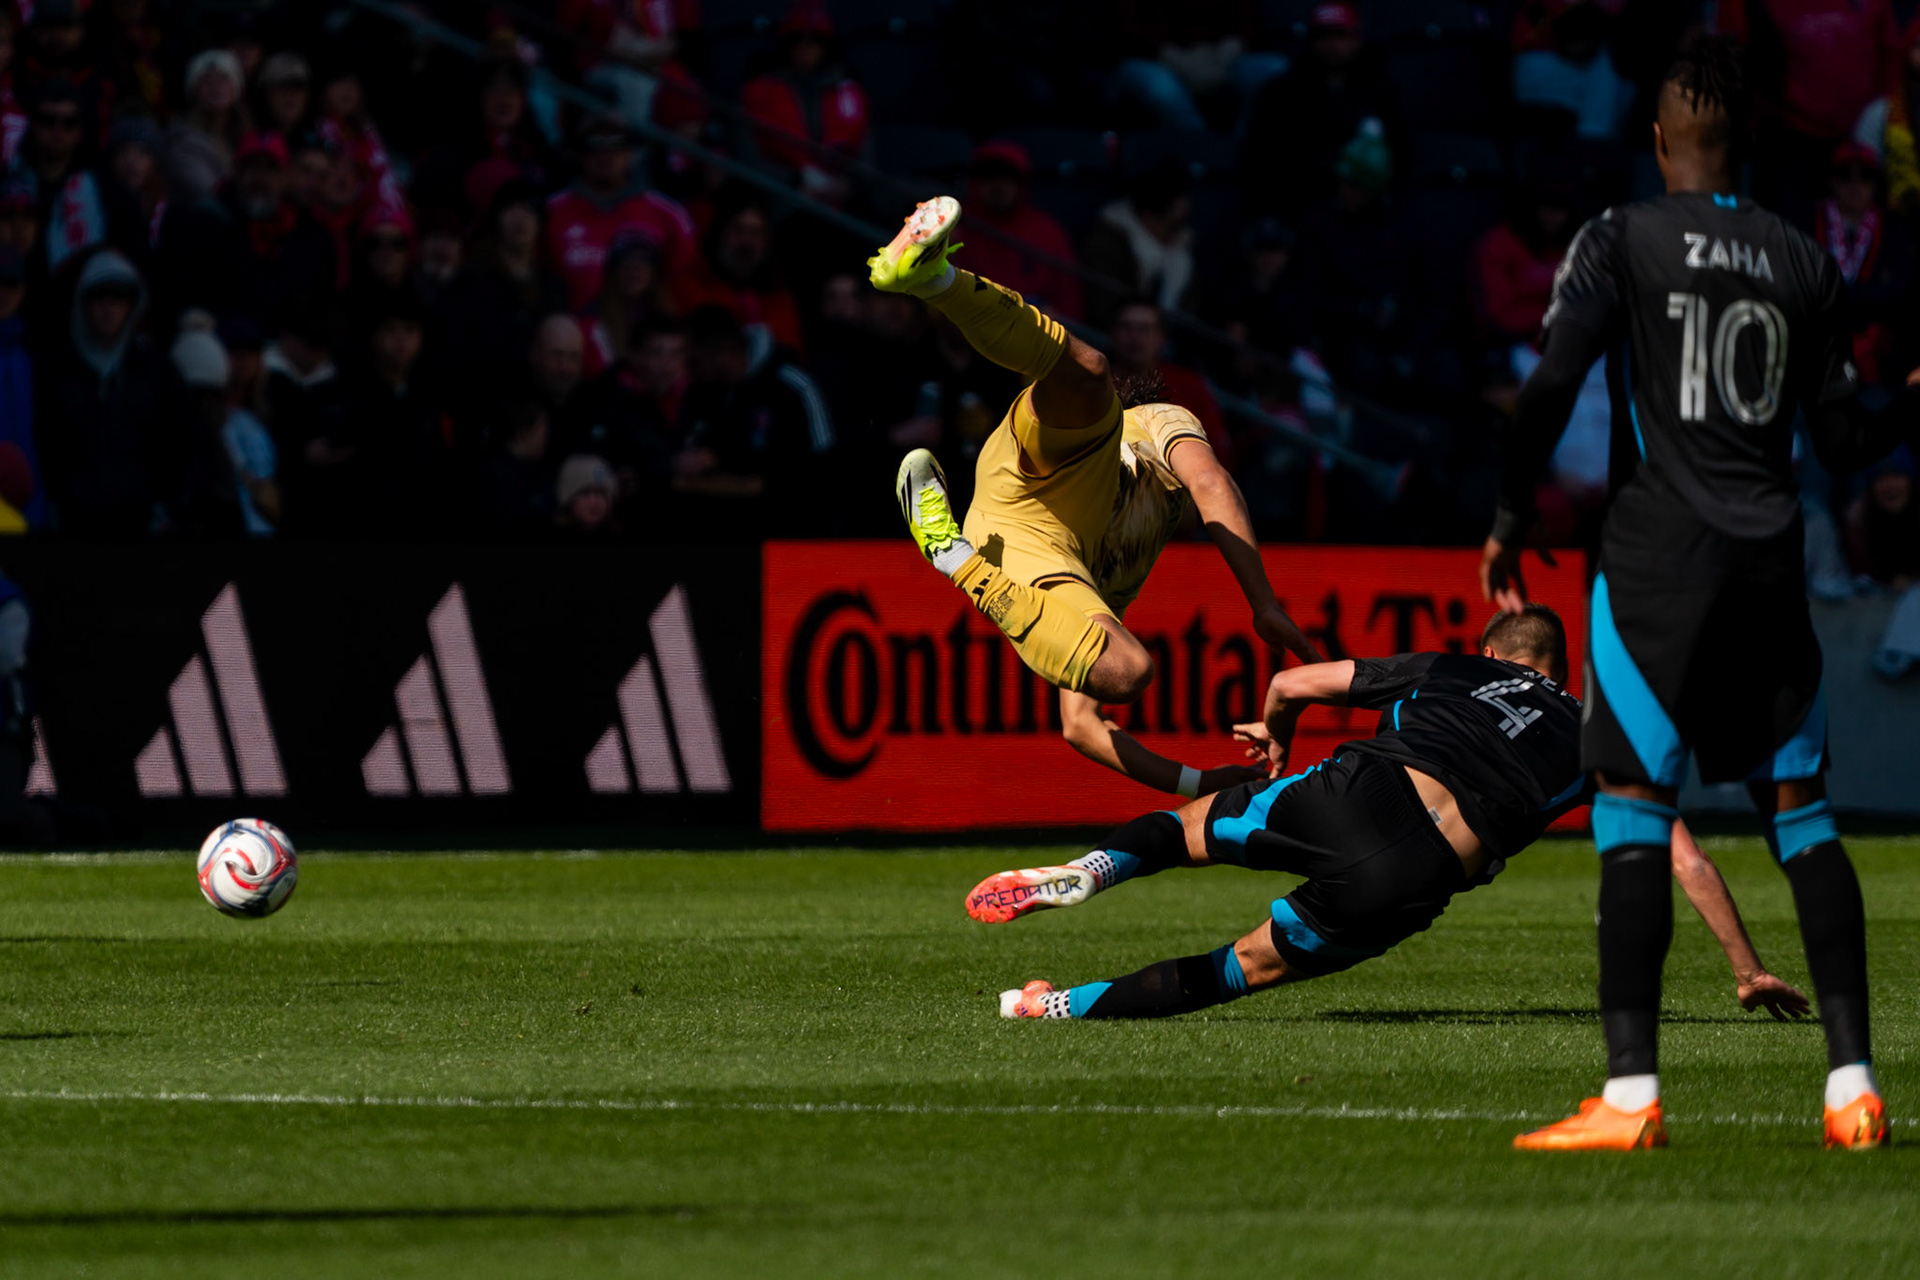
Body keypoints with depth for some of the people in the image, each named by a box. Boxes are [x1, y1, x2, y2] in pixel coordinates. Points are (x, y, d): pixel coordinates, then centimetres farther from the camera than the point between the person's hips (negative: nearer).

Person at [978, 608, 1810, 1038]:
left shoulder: (1447, 671, 28)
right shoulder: (1588, 737, 24)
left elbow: (1292, 684, 30)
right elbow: (1687, 861, 20)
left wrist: (1276, 735, 53)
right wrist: (1747, 971, 26)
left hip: (1354, 792, 1)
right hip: (1419, 880, -1)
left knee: (1196, 828, 26)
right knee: (1253, 966, 16)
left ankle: (1093, 869, -4)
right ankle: (1070, 1005, 4)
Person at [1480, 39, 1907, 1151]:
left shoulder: (1623, 240, -2)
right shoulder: (1805, 263, 8)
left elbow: (1552, 387, -7)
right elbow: (1845, 437, 12)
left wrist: (1512, 520, 6)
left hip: (1661, 549, -4)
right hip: (1772, 555, 4)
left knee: (1634, 810, -3)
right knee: (1801, 810, 9)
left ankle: (1631, 1092, -10)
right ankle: (1854, 1080, 3)